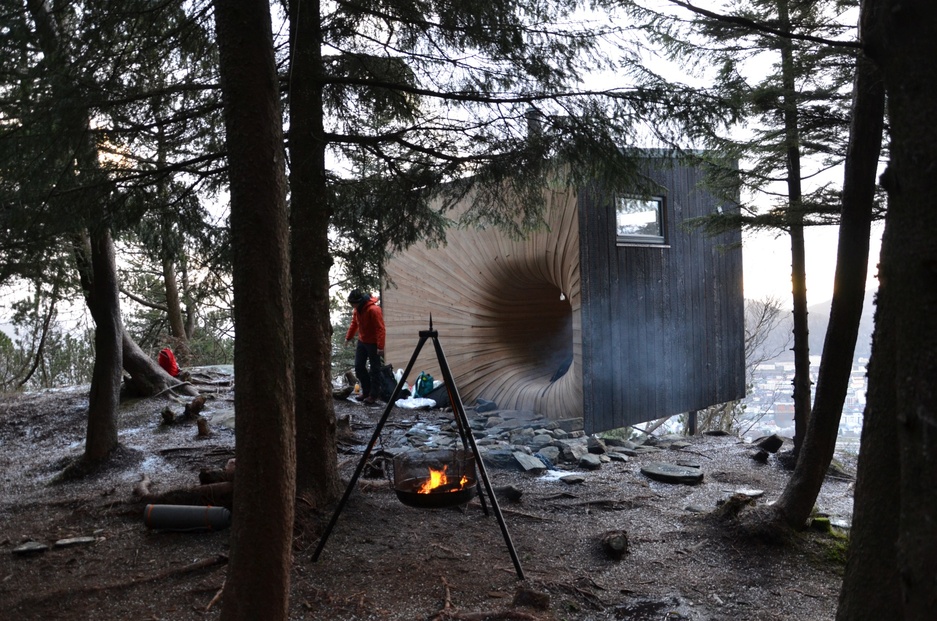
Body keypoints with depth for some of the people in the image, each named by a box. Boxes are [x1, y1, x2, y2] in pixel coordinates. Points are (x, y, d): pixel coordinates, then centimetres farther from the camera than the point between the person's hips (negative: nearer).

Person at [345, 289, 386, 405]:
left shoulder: (373, 310, -24)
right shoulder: (357, 310, 2)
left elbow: (380, 329, -24)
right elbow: (354, 324, 16)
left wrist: (380, 347, -26)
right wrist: (348, 337, 17)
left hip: (373, 343, -8)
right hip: (362, 341, 8)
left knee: (374, 369, 1)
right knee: (359, 367, 10)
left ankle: (374, 395, 9)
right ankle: (366, 391, 23)